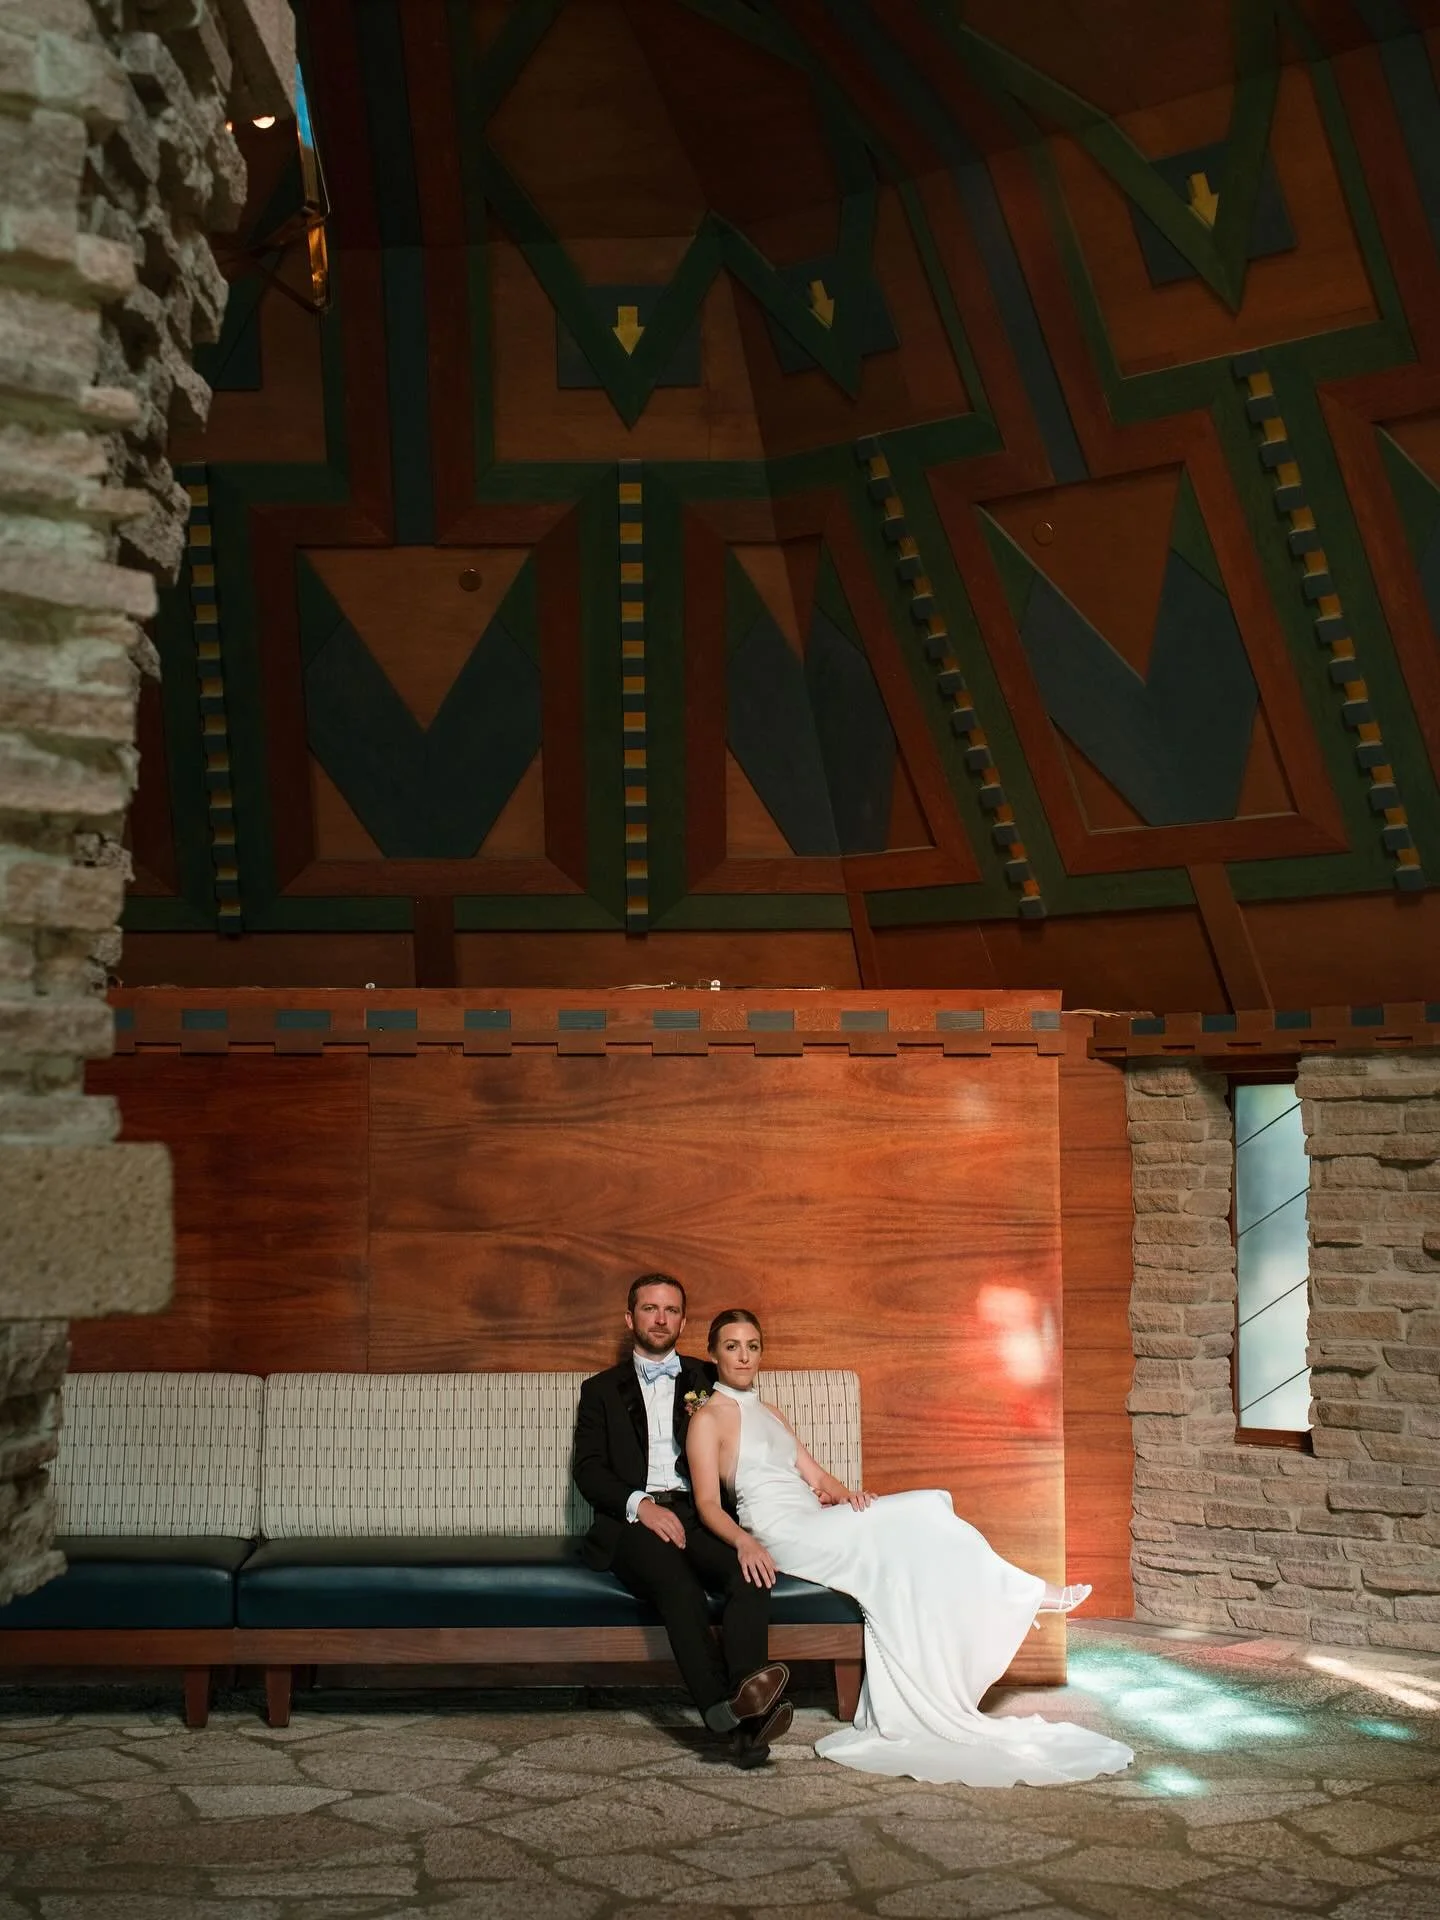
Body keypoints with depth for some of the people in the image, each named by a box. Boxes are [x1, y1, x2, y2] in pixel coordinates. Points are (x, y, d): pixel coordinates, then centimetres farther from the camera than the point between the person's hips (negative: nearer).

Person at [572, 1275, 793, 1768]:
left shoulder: (706, 1380, 25)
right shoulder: (601, 1390, 21)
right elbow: (588, 1470, 7)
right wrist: (641, 1504, -12)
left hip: (697, 1514, 2)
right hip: (631, 1520, -2)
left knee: (752, 1570, -33)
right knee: (677, 1583, -36)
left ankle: (744, 1703, -48)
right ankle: (725, 1711, -49)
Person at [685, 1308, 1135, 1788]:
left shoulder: (767, 1413, 24)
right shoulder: (708, 1418, 0)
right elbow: (708, 1504, -9)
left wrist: (846, 1495, -3)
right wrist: (744, 1540, -28)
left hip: (814, 1522, 7)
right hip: (778, 1534, -7)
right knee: (896, 1527, -20)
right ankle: (1023, 1592, -11)